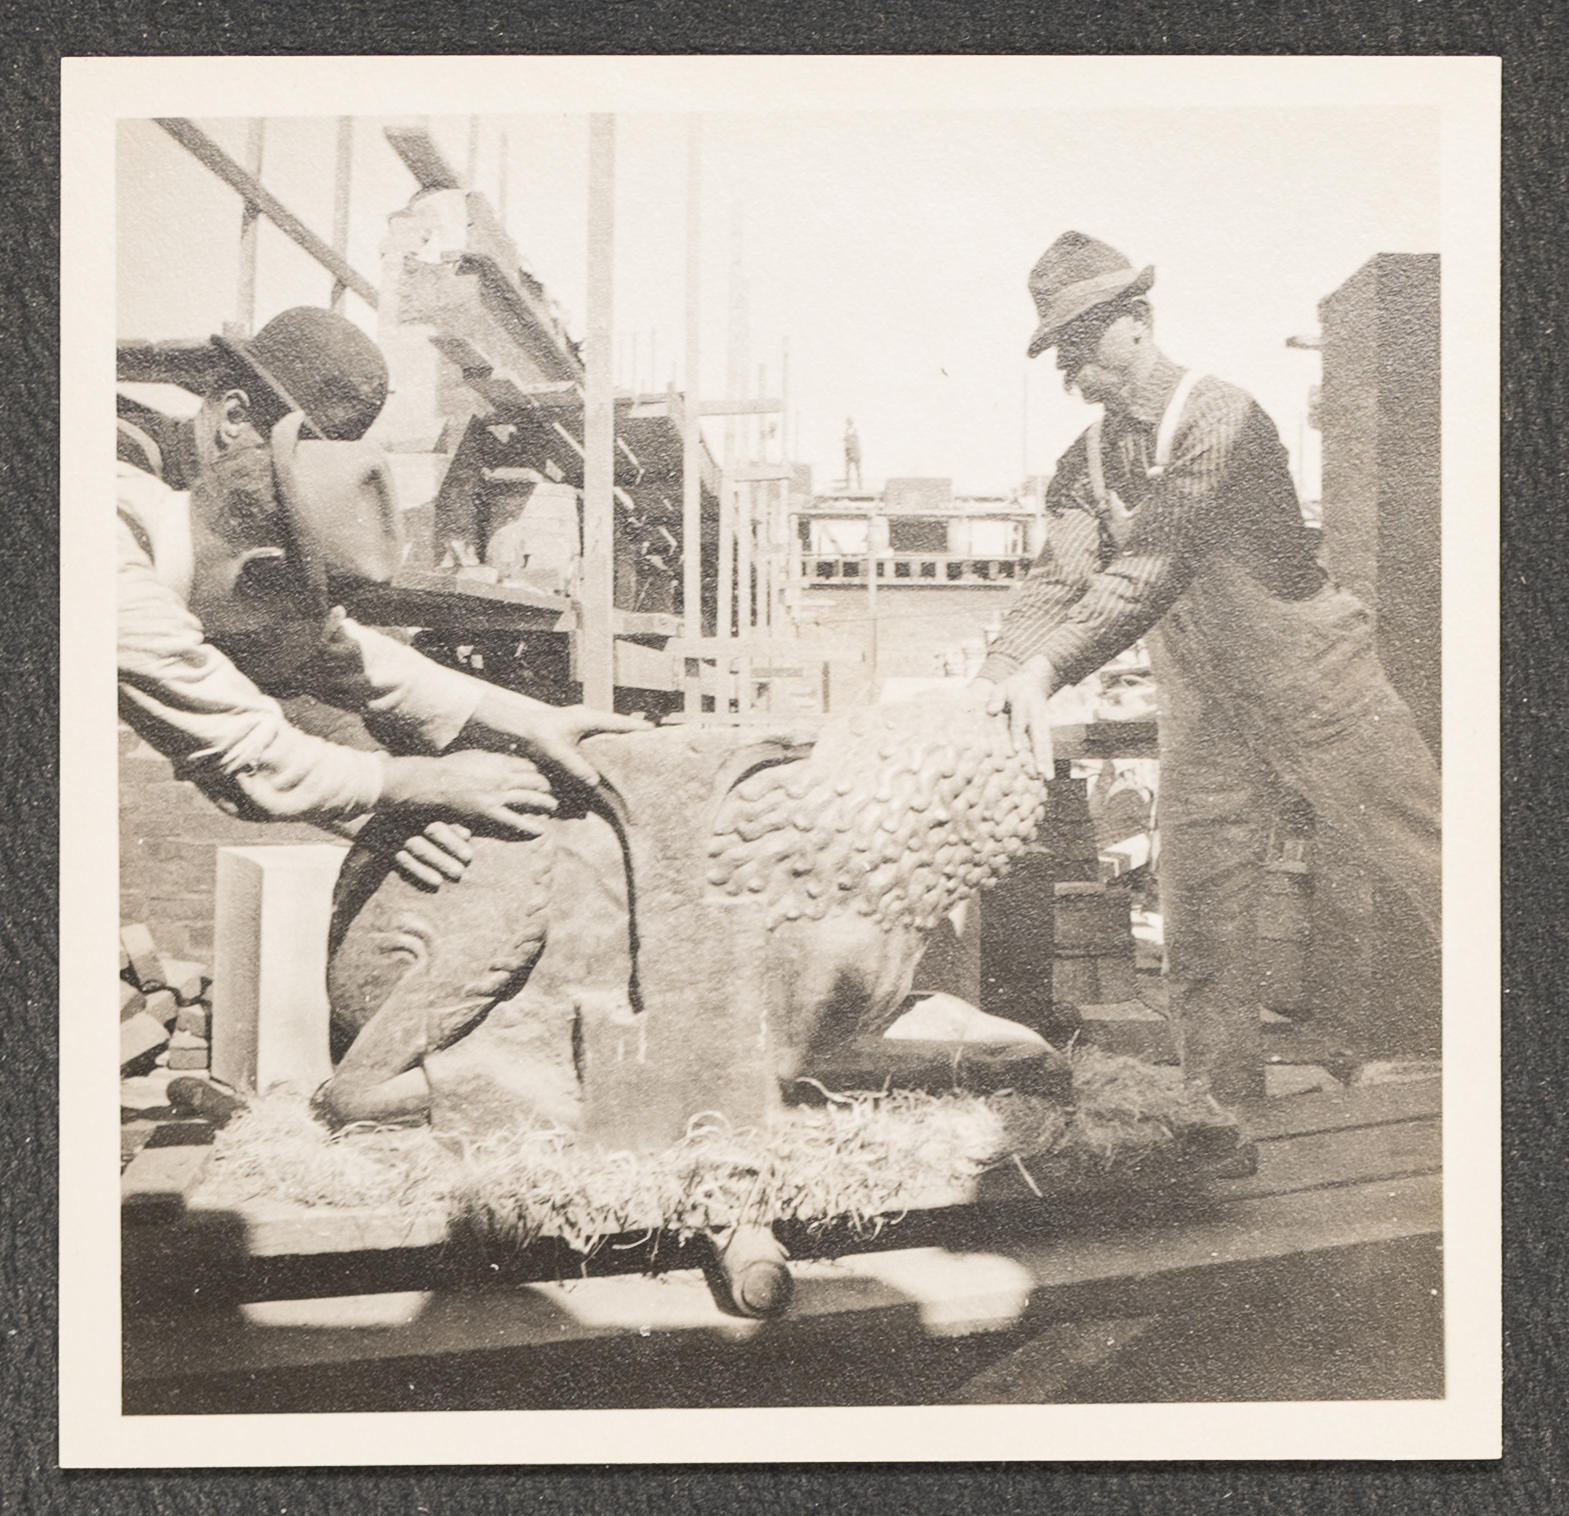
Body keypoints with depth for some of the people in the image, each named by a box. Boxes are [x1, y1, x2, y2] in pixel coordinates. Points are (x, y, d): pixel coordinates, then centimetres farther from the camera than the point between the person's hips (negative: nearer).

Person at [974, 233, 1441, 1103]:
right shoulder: (1086, 461, 5)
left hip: (1311, 676, -6)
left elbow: (1153, 566, -29)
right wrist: (1000, 671, -28)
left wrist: (1047, 669, -39)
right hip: (1203, 700, 6)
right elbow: (1058, 572, -9)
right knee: (1198, 900, 6)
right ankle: (1222, 1099, 17)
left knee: (1427, 857, -1)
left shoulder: (1219, 418, -17)